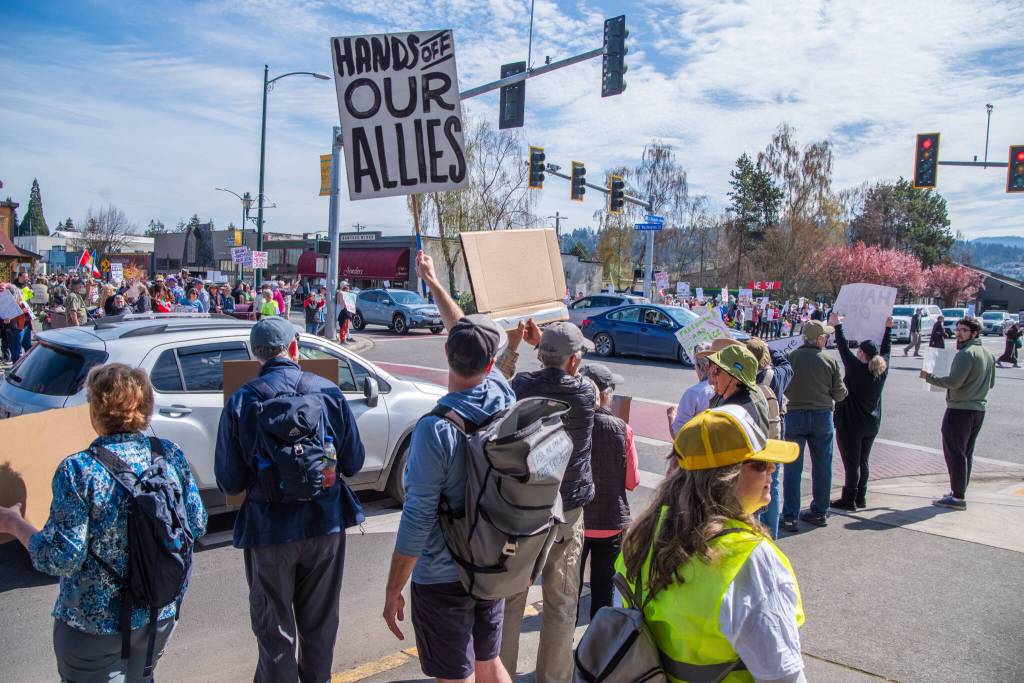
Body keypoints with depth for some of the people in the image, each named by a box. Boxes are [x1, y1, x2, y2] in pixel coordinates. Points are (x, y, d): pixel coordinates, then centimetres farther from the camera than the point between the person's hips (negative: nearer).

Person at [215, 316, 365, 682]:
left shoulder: (241, 402, -11)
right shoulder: (329, 392, -8)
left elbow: (229, 483, -8)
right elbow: (353, 463, -2)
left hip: (269, 530, -2)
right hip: (326, 526, 2)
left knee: (274, 631, 16)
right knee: (320, 623, 21)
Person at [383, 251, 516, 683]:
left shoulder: (435, 429, -25)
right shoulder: (503, 398, -8)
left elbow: (417, 520, -21)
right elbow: (466, 331, 8)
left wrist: (393, 590, -9)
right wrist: (432, 281, 22)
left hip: (442, 578, -6)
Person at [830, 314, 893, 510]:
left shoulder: (856, 369, -18)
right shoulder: (882, 370, 0)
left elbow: (843, 348, -12)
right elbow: (886, 350, 15)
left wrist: (837, 326, -2)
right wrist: (888, 328, 28)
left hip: (851, 424, -7)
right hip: (871, 424, 7)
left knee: (852, 464, -2)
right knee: (863, 462, 16)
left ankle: (849, 500, 3)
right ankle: (861, 498, 22)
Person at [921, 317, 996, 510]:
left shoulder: (966, 354, -18)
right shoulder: (988, 355, 13)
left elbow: (954, 382, -24)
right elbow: (990, 384, 21)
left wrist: (929, 377, -12)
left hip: (959, 410, -9)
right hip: (979, 410, 9)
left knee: (954, 453, -3)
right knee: (967, 453, 16)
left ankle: (958, 497, -2)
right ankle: (960, 492, 23)